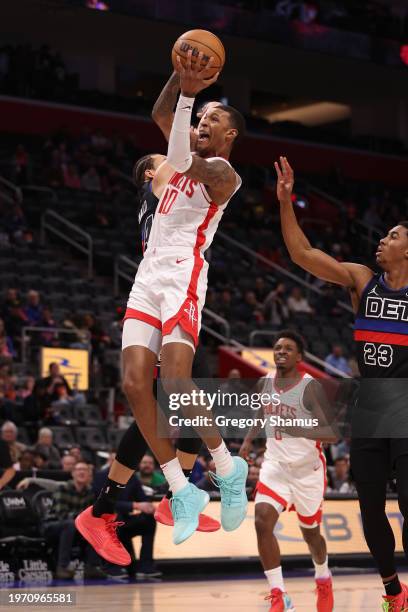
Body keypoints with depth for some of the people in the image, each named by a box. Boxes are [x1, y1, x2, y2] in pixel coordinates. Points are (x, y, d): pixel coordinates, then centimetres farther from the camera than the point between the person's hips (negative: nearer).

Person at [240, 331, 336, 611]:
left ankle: (323, 579, 46)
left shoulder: (310, 387, -17)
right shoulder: (265, 382, 0)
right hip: (275, 465, 3)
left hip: (308, 469, -3)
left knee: (310, 533, 13)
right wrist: (248, 441, 8)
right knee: (263, 522, -20)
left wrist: (296, 429, -35)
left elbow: (331, 433, -20)